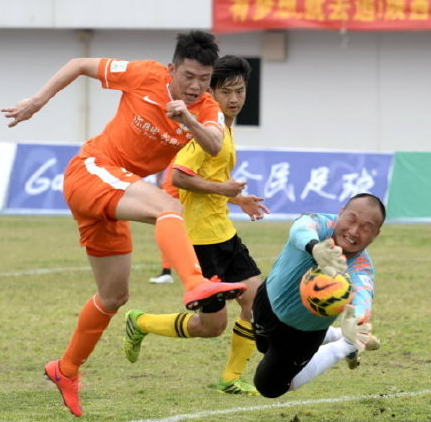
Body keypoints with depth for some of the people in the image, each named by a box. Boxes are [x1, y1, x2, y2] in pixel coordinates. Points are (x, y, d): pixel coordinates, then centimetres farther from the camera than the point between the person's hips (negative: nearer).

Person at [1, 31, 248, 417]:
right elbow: (80, 65, 1)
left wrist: (188, 121, -43)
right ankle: (195, 284, -60)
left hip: (114, 197, 7)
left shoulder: (207, 110, -2)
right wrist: (36, 102, -2)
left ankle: (66, 370, 36)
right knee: (167, 206, -34)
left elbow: (214, 146, -25)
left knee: (114, 297, 15)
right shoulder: (144, 76, -11)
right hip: (90, 169, -7)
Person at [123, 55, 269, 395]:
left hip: (222, 232, 9)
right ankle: (140, 323, 19)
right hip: (201, 236, -9)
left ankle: (232, 379, 9)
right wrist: (222, 189, -20)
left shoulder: (224, 128, 15)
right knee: (212, 325, -3)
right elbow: (178, 176, -24)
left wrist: (237, 199, 20)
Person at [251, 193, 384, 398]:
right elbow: (301, 229, -62)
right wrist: (315, 248, -89)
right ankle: (336, 336, 49)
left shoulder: (361, 267, -39)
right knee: (264, 345, 33)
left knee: (270, 387, 11)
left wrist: (357, 317, -90)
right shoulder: (321, 224, -36)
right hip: (269, 300, 3)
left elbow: (362, 292, -64)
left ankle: (346, 347, 21)